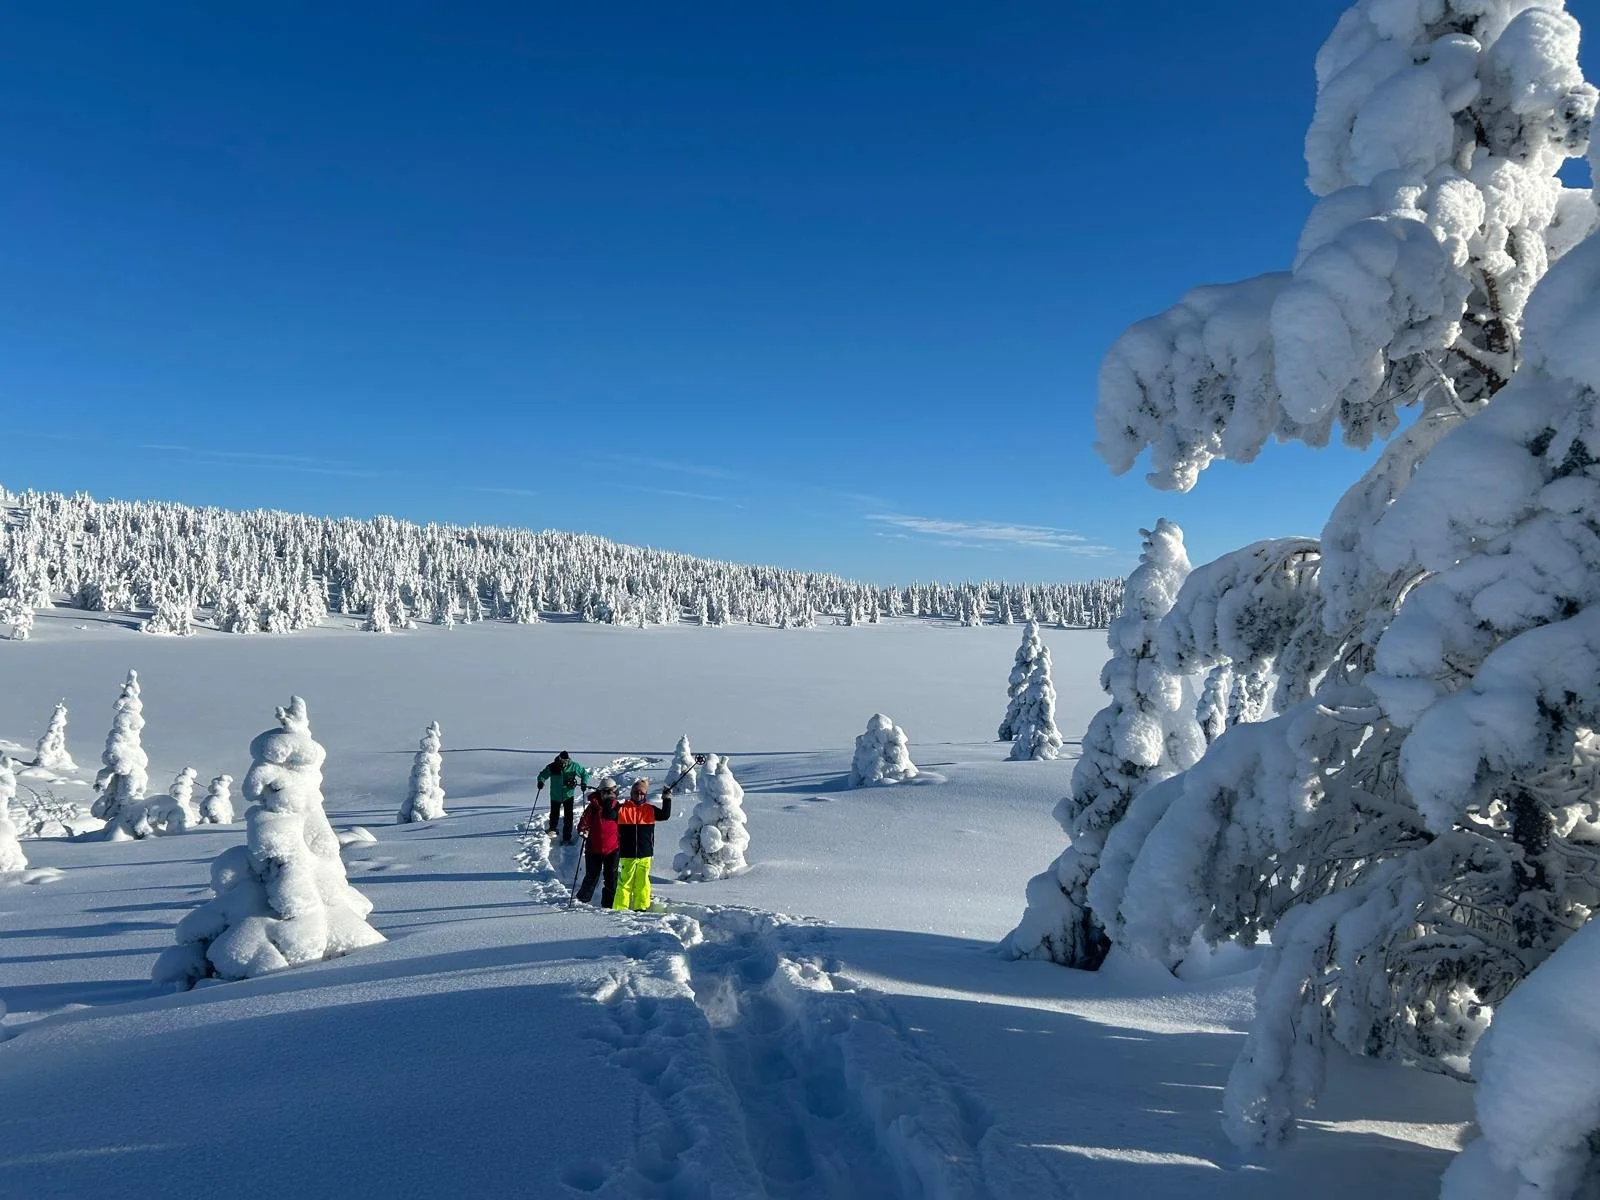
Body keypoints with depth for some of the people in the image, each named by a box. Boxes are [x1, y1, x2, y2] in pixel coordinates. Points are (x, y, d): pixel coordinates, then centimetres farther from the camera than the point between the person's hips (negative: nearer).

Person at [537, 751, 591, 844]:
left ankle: (567, 838, -2)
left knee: (568, 817, -9)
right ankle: (552, 828, 51)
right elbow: (542, 775, 0)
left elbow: (585, 773, 1)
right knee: (554, 814, 21)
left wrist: (584, 783, -14)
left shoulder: (574, 766, -11)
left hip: (568, 795, -1)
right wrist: (541, 781, -20)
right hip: (555, 796, 1)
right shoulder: (552, 767, -13)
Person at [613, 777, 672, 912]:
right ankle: (619, 908, 7)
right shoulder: (622, 809, 2)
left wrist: (667, 799, -5)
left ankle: (641, 908, 15)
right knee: (625, 882, 0)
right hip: (627, 855, -2)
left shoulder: (650, 810, 7)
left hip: (645, 855, 2)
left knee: (642, 883, 6)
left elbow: (665, 815, 1)